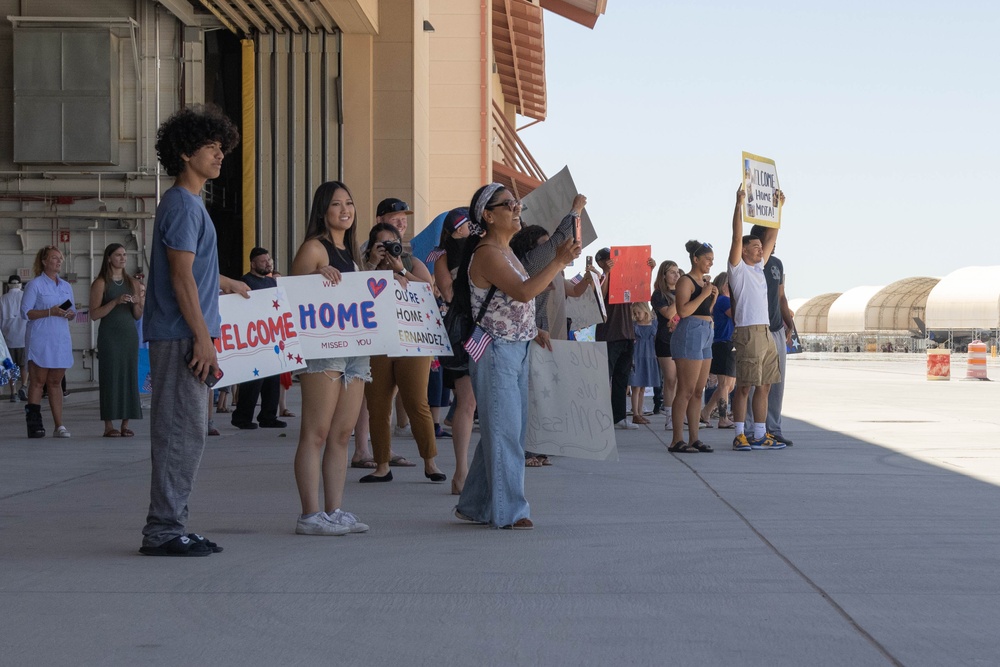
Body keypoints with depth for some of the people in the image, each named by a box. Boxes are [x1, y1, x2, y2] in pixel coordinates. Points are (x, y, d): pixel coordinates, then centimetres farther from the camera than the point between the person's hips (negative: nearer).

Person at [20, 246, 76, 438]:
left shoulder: (66, 286, 16)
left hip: (61, 340, 5)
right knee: (38, 381, -5)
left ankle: (59, 426, 4)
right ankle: (34, 423, -3)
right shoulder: (34, 285, -2)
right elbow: (25, 312, -9)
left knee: (56, 382, 6)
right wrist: (50, 312, -18)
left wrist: (71, 314, -3)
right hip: (40, 339, -5)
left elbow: (73, 311, 21)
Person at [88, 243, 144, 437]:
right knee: (110, 377, -6)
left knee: (130, 376, 1)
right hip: (109, 335, -4)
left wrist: (136, 304, -6)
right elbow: (94, 314, -7)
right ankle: (109, 425, -4)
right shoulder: (101, 283, -1)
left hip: (130, 334, 4)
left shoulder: (133, 283, 12)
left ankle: (125, 424, 3)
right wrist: (115, 302, -17)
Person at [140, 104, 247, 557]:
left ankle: (170, 526, 16)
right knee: (181, 432, -8)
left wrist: (227, 285, 47)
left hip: (184, 337, 10)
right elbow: (182, 278, -19)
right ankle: (163, 531, -5)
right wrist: (203, 337, -20)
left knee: (186, 432, 11)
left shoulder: (190, 204, 19)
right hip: (181, 336, -10)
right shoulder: (182, 205, -12)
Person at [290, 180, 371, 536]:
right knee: (316, 433, -8)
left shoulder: (349, 252, 21)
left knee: (342, 434, 8)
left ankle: (335, 511, 11)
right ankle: (310, 515, -8)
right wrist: (318, 276, -24)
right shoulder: (314, 247, -4)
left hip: (355, 348, 9)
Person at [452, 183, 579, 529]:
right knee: (503, 429, -6)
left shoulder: (506, 251, 16)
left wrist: (532, 331, 13)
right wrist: (559, 262, -26)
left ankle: (475, 504, 22)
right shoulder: (486, 253, -15)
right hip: (494, 350, -10)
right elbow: (523, 292, -27)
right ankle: (508, 510, -1)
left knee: (506, 429, 13)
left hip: (516, 349, 10)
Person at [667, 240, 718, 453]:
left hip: (705, 335, 9)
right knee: (686, 390, -11)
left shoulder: (705, 281, 18)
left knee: (698, 391, 8)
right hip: (690, 333, -9)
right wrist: (704, 294, -15)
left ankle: (694, 438, 11)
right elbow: (683, 310, -20)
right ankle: (677, 440, -10)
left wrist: (713, 297, 9)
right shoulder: (686, 281, -8)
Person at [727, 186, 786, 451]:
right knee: (744, 386, -6)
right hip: (747, 332, -8)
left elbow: (771, 236, 22)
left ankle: (760, 435, 11)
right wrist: (739, 205, -14)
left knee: (764, 385, 8)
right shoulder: (737, 268, -1)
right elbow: (737, 237, -11)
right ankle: (740, 435, -3)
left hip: (766, 332, 8)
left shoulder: (759, 267, 19)